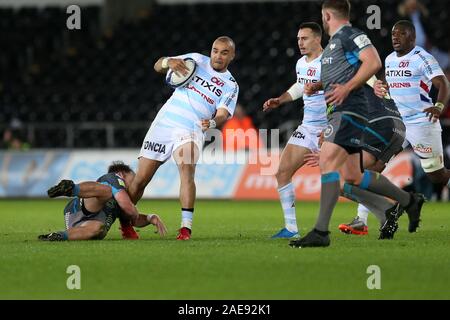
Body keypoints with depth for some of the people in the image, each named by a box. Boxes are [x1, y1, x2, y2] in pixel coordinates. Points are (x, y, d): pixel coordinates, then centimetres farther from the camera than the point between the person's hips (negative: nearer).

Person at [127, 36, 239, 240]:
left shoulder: (230, 86, 6)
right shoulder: (197, 60, 8)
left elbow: (222, 116, -8)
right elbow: (158, 67, 6)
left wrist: (213, 122, -32)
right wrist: (168, 62, -19)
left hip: (190, 131, -2)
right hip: (163, 124, 2)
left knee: (187, 172, -29)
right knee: (140, 179, 2)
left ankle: (186, 227, -33)